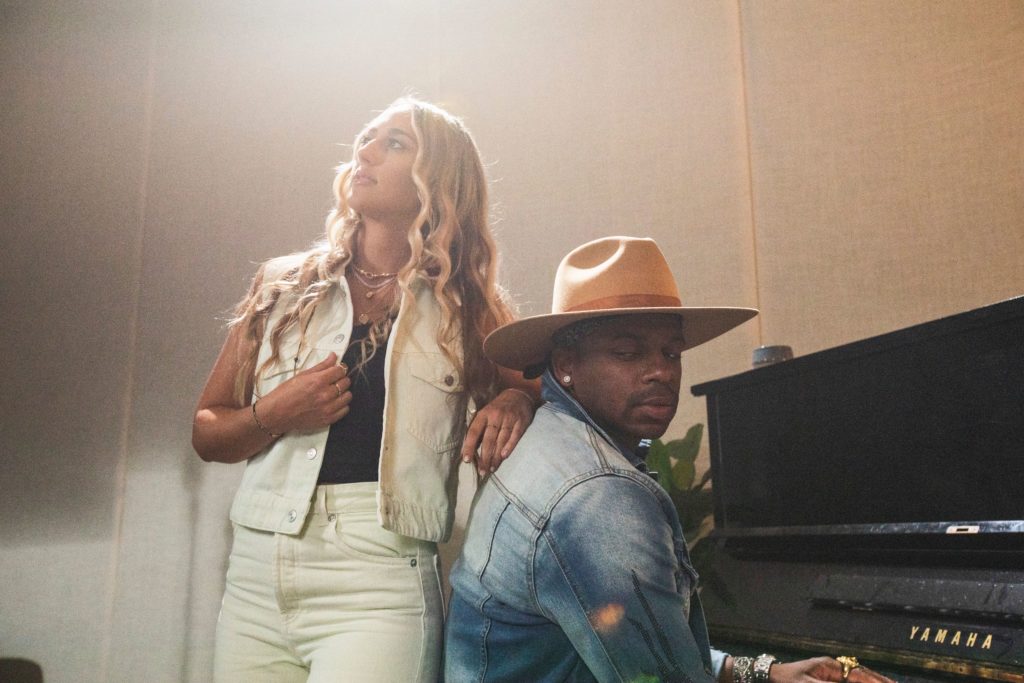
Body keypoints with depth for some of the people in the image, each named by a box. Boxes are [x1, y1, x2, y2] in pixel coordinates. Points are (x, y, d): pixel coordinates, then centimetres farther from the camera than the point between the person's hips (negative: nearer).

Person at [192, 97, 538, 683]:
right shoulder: (284, 288, 8)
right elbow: (206, 432, 12)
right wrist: (272, 416, -9)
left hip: (378, 588, -2)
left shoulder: (466, 312, 4)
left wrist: (516, 402, -9)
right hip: (256, 575, 3)